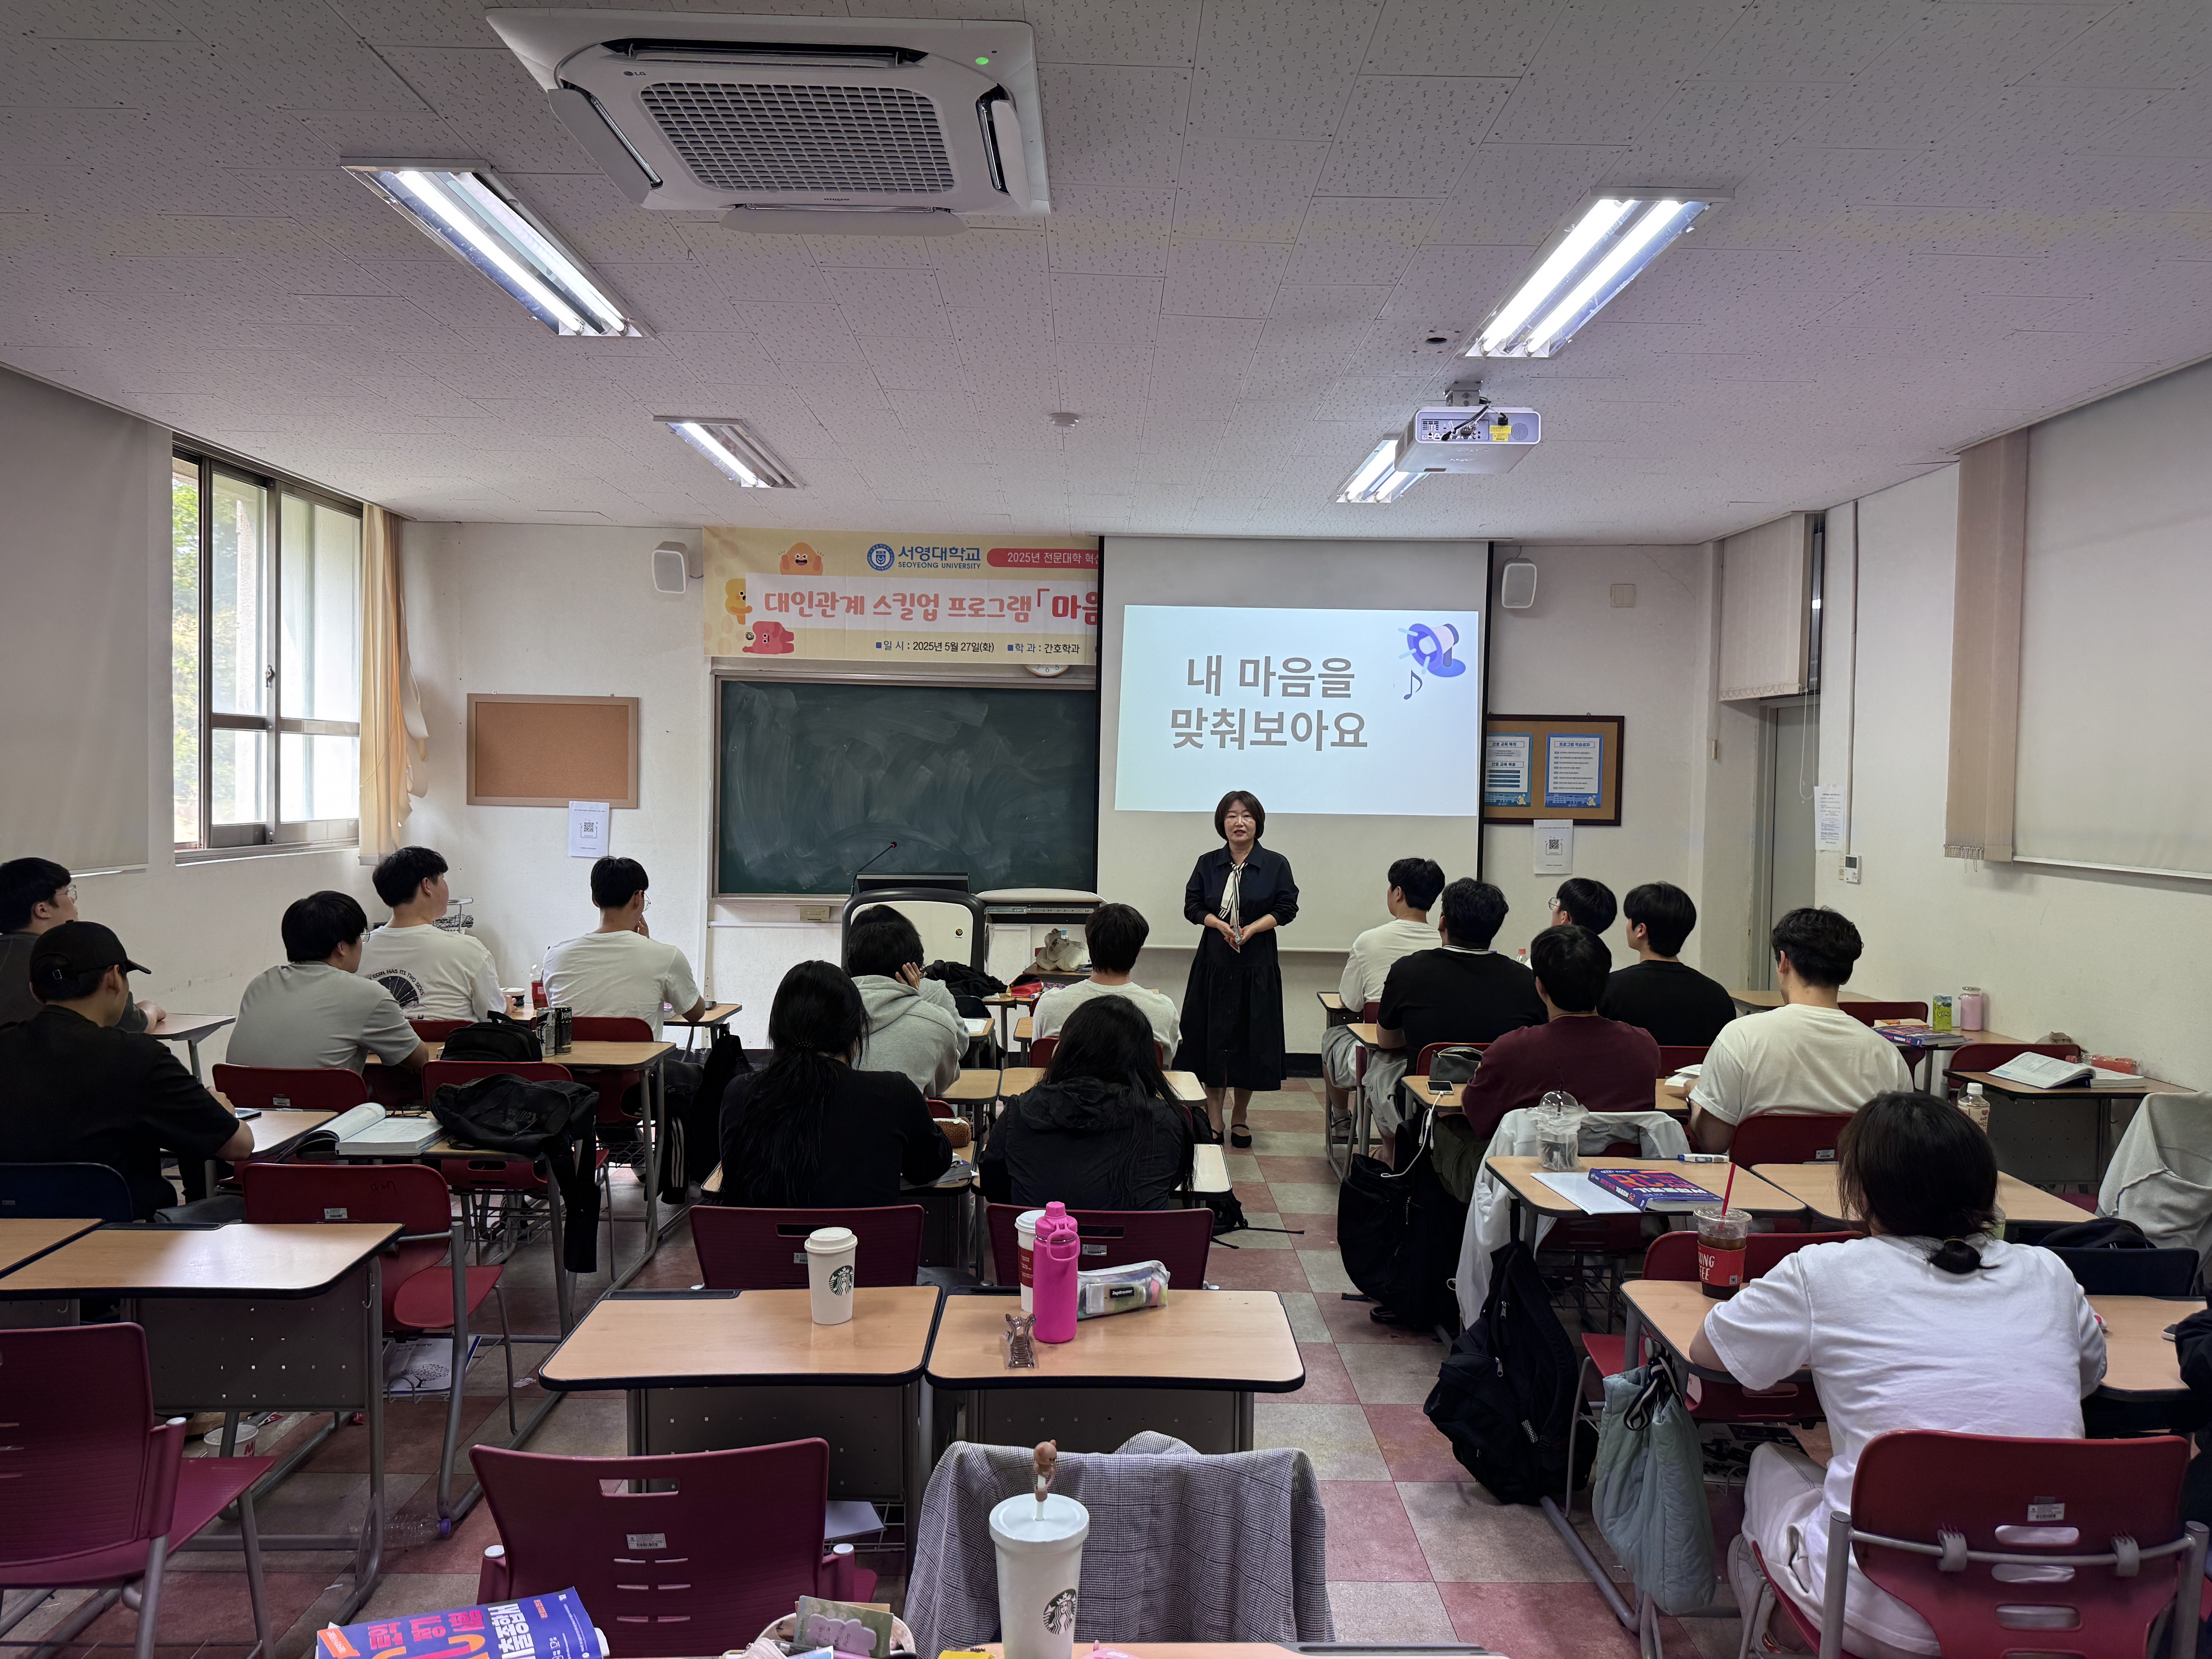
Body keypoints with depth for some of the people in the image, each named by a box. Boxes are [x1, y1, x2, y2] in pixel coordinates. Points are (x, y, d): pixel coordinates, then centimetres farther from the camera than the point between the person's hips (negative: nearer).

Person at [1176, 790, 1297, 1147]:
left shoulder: (1276, 865, 0)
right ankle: (1214, 1119, 14)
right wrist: (1220, 925, -14)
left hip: (1257, 966, -1)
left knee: (1251, 1039, 4)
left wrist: (1252, 929, -16)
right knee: (1212, 1037, 3)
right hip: (1214, 963, 1)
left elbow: (1286, 910, -3)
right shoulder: (1208, 864, 5)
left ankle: (1239, 1117, 19)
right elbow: (1192, 907, 4)